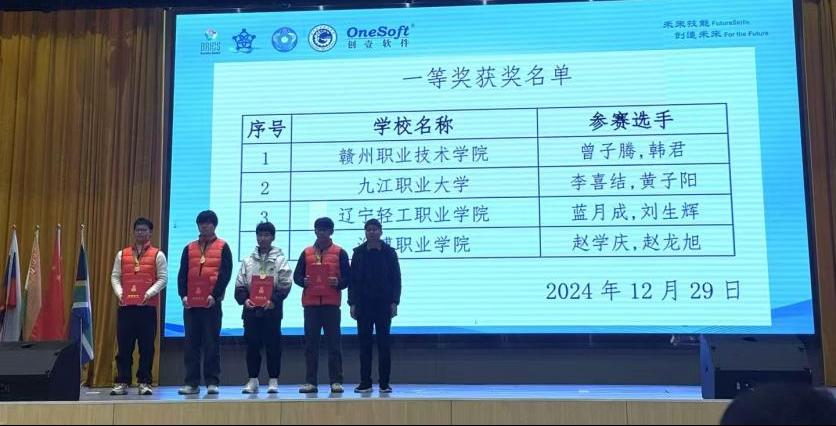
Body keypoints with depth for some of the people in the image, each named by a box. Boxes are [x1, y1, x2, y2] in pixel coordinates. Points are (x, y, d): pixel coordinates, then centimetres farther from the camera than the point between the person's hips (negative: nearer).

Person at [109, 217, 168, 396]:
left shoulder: (157, 255, 5)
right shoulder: (122, 254, 13)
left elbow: (163, 278, 0)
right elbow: (115, 276, 11)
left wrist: (149, 294, -12)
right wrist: (119, 293, -5)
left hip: (148, 306, -2)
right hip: (125, 306, 2)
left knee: (147, 346, 1)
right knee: (124, 346, 4)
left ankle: (144, 382, 8)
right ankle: (122, 382, 10)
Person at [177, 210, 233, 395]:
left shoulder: (223, 247, 4)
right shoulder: (189, 248, 14)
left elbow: (226, 274, -4)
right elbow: (182, 274, 11)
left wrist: (215, 295, -12)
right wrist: (183, 295, -2)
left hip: (212, 303, -3)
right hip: (191, 303, 4)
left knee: (211, 343, -1)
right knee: (191, 344, 5)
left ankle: (212, 382, 6)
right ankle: (192, 382, 11)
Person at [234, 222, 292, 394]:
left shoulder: (280, 259, 4)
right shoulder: (248, 260, 14)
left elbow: (285, 284, -3)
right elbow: (240, 284, 11)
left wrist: (273, 300, -15)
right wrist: (244, 299, -6)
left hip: (271, 309, -3)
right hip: (251, 309, 3)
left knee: (273, 345, 0)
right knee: (252, 344, 5)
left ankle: (273, 380, 7)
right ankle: (253, 380, 13)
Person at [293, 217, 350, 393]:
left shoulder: (340, 253, 6)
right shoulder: (306, 252, 13)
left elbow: (348, 277, 4)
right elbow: (296, 275, 12)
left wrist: (339, 283, -15)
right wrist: (303, 281, -9)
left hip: (331, 303, -2)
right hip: (310, 303, 2)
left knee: (333, 342, -1)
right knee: (310, 343, 3)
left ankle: (336, 381, 3)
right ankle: (310, 382, 7)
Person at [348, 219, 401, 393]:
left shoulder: (389, 253, 3)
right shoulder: (359, 253, 6)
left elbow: (396, 279, 2)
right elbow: (352, 279, 5)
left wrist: (394, 302, -6)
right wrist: (352, 303, -2)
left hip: (384, 304, -1)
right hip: (363, 304, 1)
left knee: (384, 343, 1)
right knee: (364, 343, 3)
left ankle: (384, 383, 8)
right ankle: (365, 383, 9)